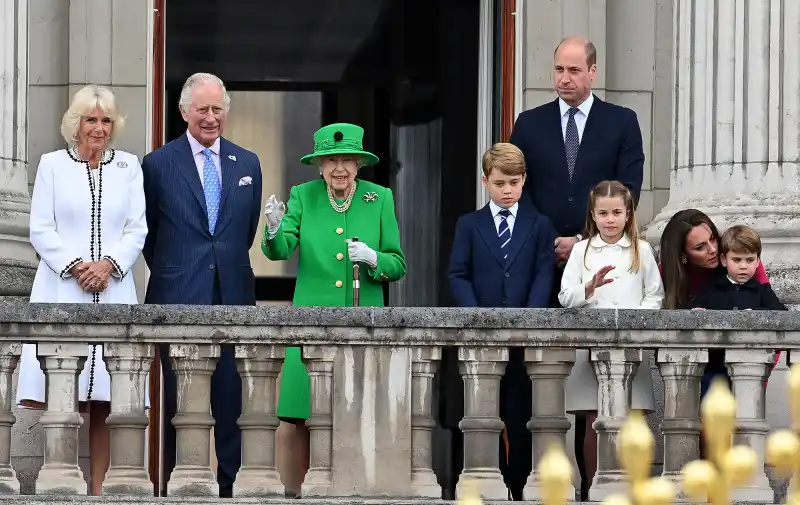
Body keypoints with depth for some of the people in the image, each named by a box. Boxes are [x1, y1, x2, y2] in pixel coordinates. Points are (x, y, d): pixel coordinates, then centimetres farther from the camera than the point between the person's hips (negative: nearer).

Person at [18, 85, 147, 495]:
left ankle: (97, 488, -2)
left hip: (112, 290, 2)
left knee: (103, 404, -3)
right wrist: (74, 266, -10)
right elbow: (41, 230, 3)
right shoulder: (52, 165, 9)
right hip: (61, 291, -1)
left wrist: (108, 263, -8)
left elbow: (137, 230, 9)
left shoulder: (128, 166, 13)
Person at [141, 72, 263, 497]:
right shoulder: (158, 164, 1)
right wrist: (170, 272, 9)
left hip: (233, 295, 2)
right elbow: (149, 234, 8)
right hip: (179, 297, -2)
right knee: (180, 396, 2)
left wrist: (230, 266, 13)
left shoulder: (247, 164, 10)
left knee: (231, 395, 2)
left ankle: (231, 484, 6)